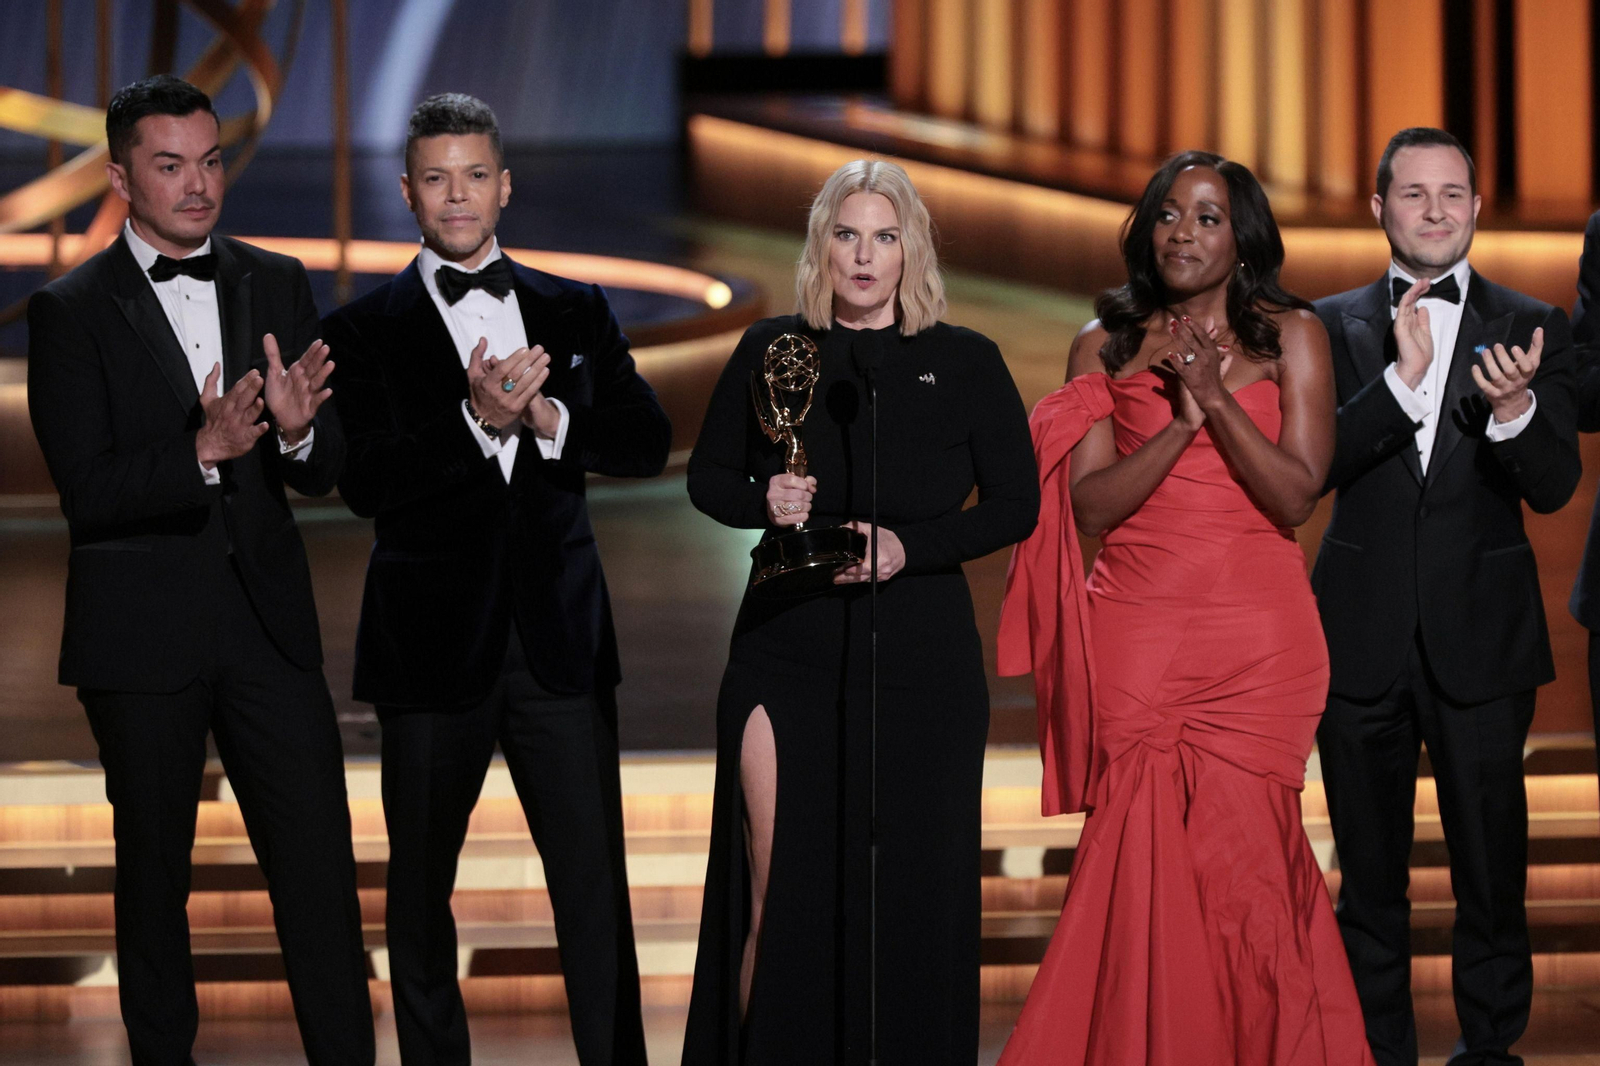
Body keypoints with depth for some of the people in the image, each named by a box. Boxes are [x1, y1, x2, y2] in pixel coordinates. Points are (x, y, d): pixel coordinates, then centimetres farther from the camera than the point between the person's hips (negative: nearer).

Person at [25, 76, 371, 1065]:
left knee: (322, 866, -1)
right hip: (144, 634, -2)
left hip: (269, 620, 3)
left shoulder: (278, 287, 8)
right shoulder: (72, 312, -4)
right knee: (154, 872, 10)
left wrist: (297, 431, -18)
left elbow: (325, 471, 5)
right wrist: (203, 452, -27)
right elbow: (87, 491, -12)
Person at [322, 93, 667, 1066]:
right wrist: (476, 420, -24)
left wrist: (552, 419, -14)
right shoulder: (365, 330, 1)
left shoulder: (576, 312, 11)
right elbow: (364, 482, -11)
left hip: (561, 639, 2)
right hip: (435, 646, -1)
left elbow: (648, 441, 4)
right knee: (421, 885, 8)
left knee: (596, 881, 1)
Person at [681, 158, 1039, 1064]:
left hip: (919, 658, -1)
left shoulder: (966, 363, 2)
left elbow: (1016, 505, 2)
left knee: (907, 893, 2)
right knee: (781, 893, -3)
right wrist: (763, 502, -11)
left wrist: (910, 546, -14)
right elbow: (708, 477, 12)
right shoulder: (772, 351, 6)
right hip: (788, 650, 1)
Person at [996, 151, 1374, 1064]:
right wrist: (1181, 420, -11)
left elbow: (1297, 497, -4)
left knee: (1238, 849, -4)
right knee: (1145, 855, -2)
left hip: (1257, 638, -1)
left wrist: (1217, 397, -13)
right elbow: (1089, 507, 0)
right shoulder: (1107, 344, 8)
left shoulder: (1292, 335, 5)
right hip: (1137, 637, 1)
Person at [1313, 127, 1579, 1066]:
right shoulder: (1334, 327, 4)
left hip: (1482, 636, -1)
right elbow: (1314, 466, -9)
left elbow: (1555, 487, -8)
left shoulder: (1533, 328, 2)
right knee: (1371, 869, 10)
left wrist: (1514, 408, -28)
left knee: (1493, 865, 3)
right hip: (1364, 637, 1)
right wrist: (1402, 378, -22)